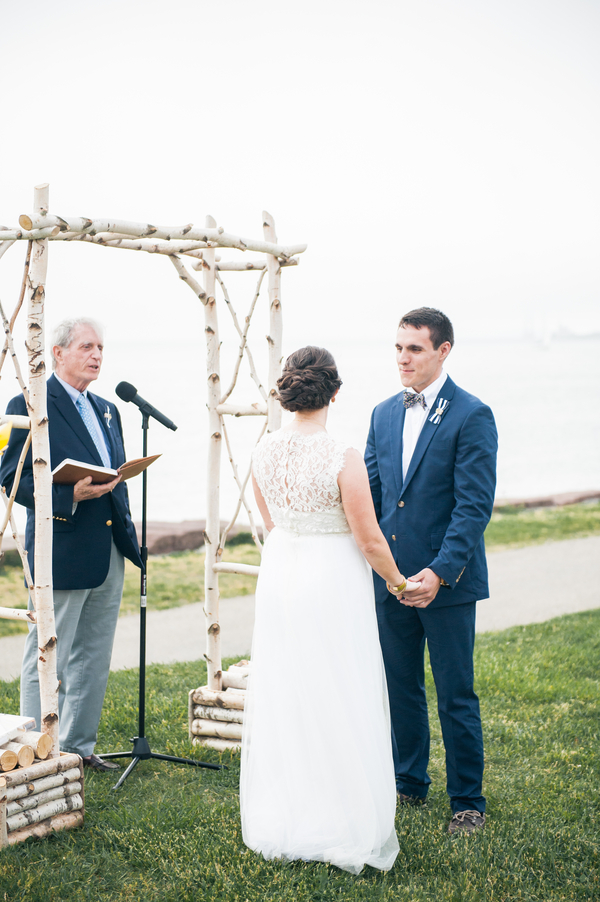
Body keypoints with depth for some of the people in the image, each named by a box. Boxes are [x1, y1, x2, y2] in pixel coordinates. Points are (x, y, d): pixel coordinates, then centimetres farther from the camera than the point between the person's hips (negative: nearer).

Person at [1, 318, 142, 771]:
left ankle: (79, 745, 26)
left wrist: (128, 531, 11)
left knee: (94, 659, 15)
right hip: (62, 554, -8)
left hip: (109, 556, 8)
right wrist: (70, 496, -24)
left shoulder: (108, 410, 16)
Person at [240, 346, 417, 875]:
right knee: (338, 701, 5)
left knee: (281, 697, 15)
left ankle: (280, 826, 28)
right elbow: (369, 539, -13)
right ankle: (346, 827, 14)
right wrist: (397, 581, 5)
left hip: (279, 574, 6)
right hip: (334, 579, -6)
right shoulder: (343, 459, -19)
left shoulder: (264, 452, -1)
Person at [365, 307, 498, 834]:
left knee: (455, 697, 4)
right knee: (400, 688, 16)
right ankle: (409, 784, 33)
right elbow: (370, 495, 13)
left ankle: (468, 802, 18)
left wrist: (440, 572, -23)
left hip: (448, 582, -6)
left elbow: (475, 505, -16)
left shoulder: (472, 416, -10)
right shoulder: (384, 415, 9)